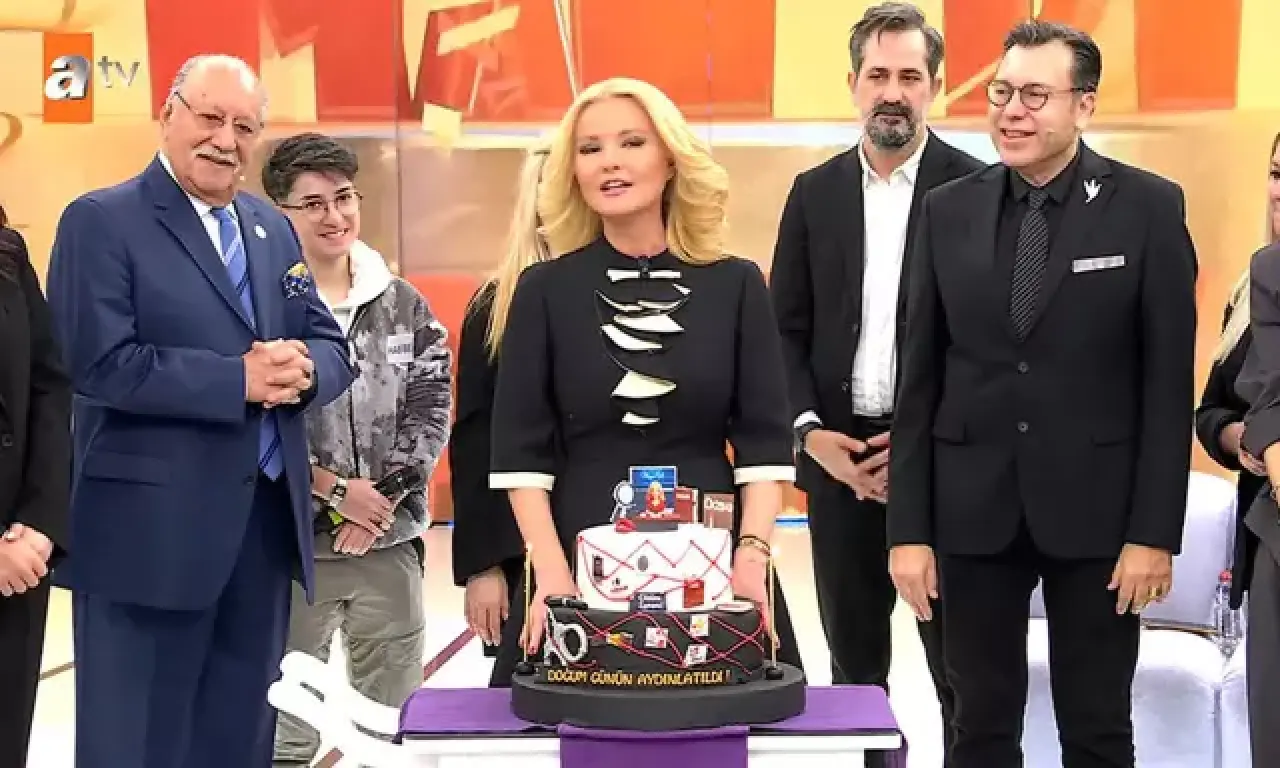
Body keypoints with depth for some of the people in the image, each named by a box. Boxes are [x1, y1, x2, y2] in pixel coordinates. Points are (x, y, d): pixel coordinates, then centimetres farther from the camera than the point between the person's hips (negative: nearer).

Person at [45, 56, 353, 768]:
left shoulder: (272, 227, 15)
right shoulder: (101, 222, -7)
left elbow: (332, 347, 12)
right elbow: (102, 365, -18)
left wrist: (302, 369, -12)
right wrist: (239, 379, -20)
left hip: (268, 525, 7)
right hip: (152, 533, -7)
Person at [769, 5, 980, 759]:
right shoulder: (814, 192, 9)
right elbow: (786, 328, 8)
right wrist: (808, 430, -6)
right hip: (838, 453, 3)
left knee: (960, 661, 5)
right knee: (854, 658, 12)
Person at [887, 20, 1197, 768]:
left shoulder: (1149, 207, -4)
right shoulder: (948, 210, 3)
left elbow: (1169, 382, -5)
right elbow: (921, 379, 4)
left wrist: (1156, 531, -9)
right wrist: (909, 527, -1)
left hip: (1096, 507, -2)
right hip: (974, 507, 2)